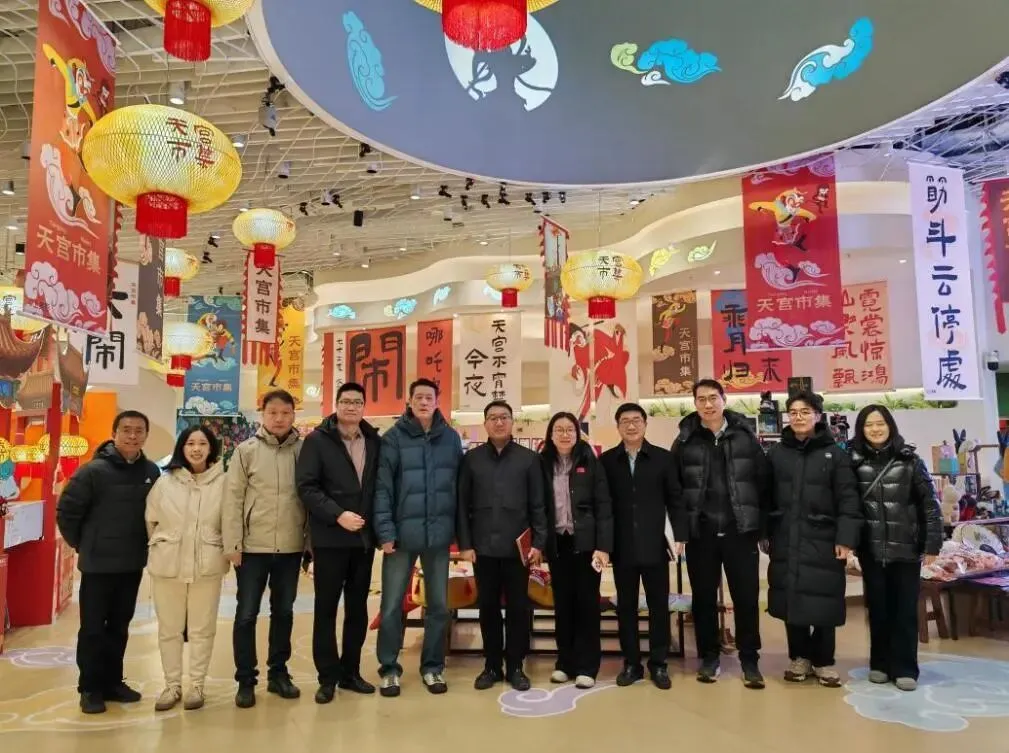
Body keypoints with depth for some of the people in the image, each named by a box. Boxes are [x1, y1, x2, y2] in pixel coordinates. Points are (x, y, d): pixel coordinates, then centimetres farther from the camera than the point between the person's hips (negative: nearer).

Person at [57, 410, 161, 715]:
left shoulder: (151, 472, -1)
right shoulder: (94, 470, -13)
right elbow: (66, 511, -9)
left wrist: (143, 545, 7)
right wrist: (82, 545, -1)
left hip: (133, 564, 4)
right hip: (98, 564, -4)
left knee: (120, 626, 15)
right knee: (93, 627, 5)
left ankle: (112, 681, 27)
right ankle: (90, 687, 18)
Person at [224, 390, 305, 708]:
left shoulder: (304, 450, 0)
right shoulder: (246, 450, -3)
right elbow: (233, 499, -4)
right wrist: (232, 543, -8)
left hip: (291, 547, 2)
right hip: (253, 546, -1)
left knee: (283, 611, 14)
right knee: (246, 614, 6)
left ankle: (278, 672, 28)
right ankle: (246, 680, 20)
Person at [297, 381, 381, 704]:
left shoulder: (374, 441, 8)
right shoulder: (317, 440, -3)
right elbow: (306, 487, -10)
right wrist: (338, 515, -19)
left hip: (364, 538, 4)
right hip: (330, 538, -4)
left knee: (358, 606, 11)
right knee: (326, 607, 4)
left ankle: (350, 672, 24)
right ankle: (328, 676, 15)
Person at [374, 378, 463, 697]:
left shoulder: (451, 438, 4)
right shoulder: (393, 438, -4)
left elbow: (459, 486, 6)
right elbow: (382, 488, -7)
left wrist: (460, 530, 4)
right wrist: (385, 531, -13)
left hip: (439, 534, 2)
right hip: (402, 533, -2)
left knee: (439, 605, 12)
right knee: (392, 606, 6)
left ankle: (432, 667, 27)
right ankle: (389, 669, 22)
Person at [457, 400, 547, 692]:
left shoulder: (529, 458, 2)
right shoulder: (471, 459, 4)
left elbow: (538, 505, 1)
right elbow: (463, 504, 3)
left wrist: (538, 543, -4)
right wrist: (465, 544, -3)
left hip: (518, 547, -1)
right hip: (484, 548, 1)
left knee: (518, 608, 6)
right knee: (488, 608, 10)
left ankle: (515, 667, 20)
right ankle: (492, 666, 23)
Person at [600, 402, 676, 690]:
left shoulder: (663, 457, 1)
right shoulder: (607, 460, 2)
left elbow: (673, 499, 3)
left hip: (654, 545, 0)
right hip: (622, 547, 1)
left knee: (658, 605, 7)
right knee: (626, 606, 9)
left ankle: (658, 664, 20)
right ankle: (631, 663, 21)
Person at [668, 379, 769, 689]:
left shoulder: (745, 437, 2)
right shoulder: (685, 442, 2)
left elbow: (763, 483, 2)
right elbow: (675, 491, 2)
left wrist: (764, 528, -2)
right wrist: (681, 532, -4)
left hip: (741, 532, 0)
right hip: (700, 533, 1)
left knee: (747, 597, 6)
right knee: (704, 598, 10)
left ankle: (749, 660, 20)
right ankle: (709, 657, 25)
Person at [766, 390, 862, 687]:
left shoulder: (835, 454, 0)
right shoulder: (776, 453, 7)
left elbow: (848, 500, -4)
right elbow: (766, 496, 8)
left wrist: (846, 539, -11)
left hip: (822, 541, -2)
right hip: (785, 541, 2)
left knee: (823, 602, 2)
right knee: (791, 600, 7)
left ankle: (823, 661, 20)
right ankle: (800, 657, 24)